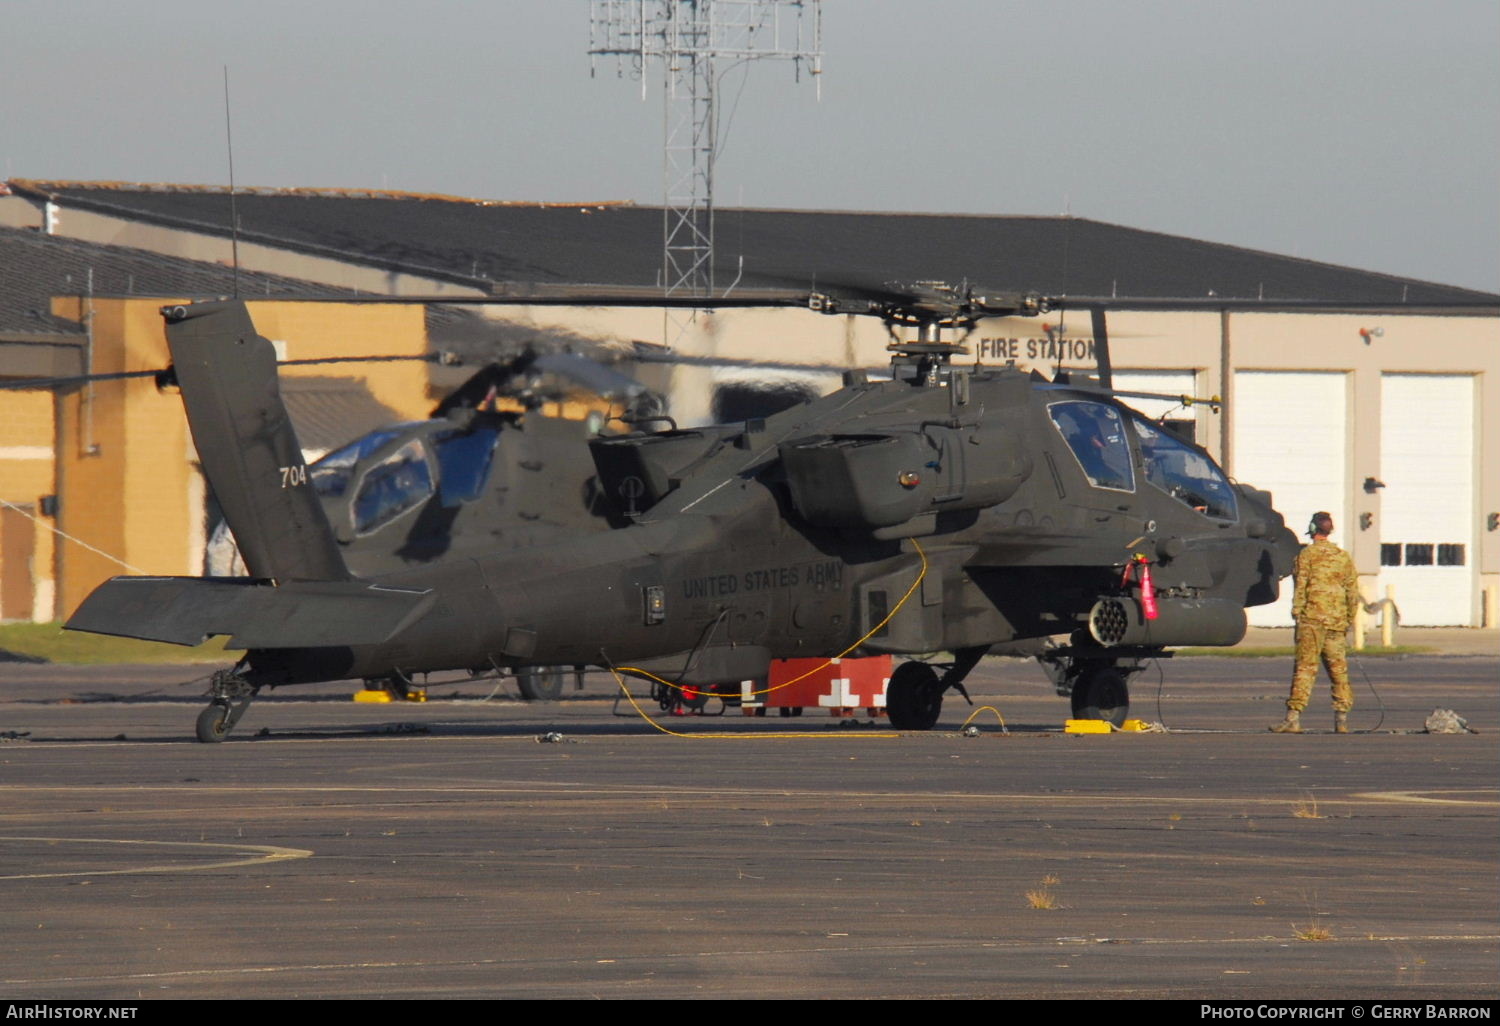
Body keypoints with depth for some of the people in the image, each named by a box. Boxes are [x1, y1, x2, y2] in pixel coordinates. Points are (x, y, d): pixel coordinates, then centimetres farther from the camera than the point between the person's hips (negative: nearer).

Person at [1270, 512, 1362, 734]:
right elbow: (1353, 591, 14)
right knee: (1338, 668, 9)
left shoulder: (1307, 554, -2)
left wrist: (1296, 611, -4)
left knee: (1305, 667, -9)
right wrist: (1349, 620, 20)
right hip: (1337, 620, 5)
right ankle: (1342, 718, 8)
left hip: (1312, 617, -5)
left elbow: (1300, 585, -8)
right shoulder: (1343, 557, 13)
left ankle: (1294, 717, -14)